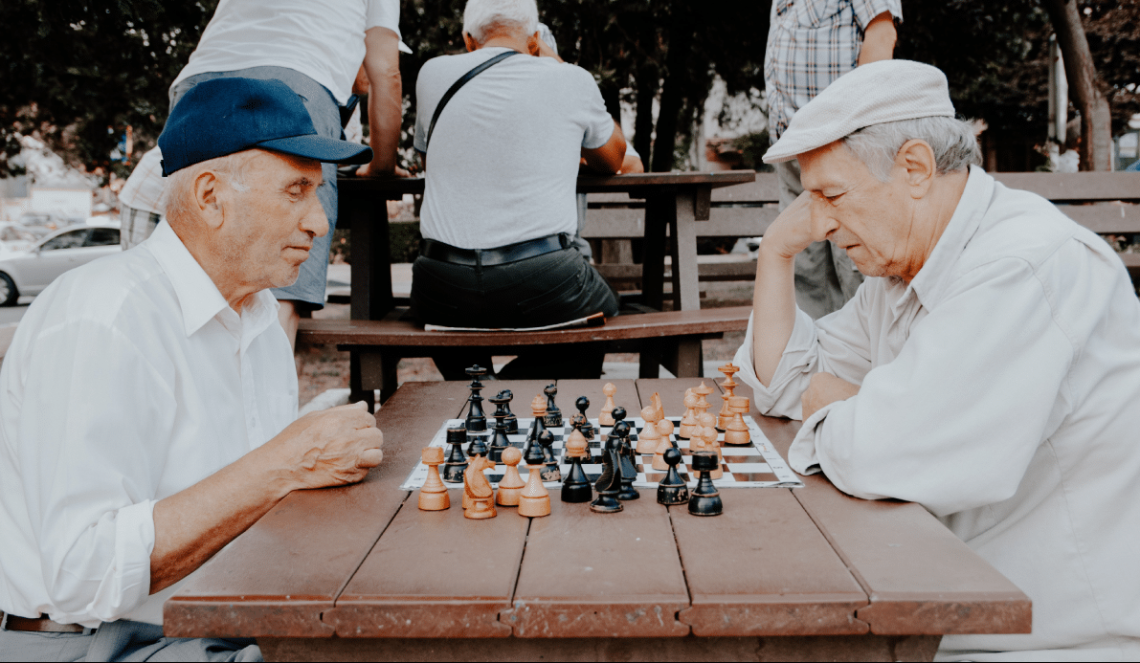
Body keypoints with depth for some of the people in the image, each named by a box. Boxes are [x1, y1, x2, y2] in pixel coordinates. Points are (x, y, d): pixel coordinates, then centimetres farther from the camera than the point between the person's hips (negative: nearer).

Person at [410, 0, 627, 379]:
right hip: (543, 287, -2)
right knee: (604, 308, 30)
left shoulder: (433, 74, 7)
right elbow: (612, 160, 21)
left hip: (443, 292, 3)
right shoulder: (572, 81, 1)